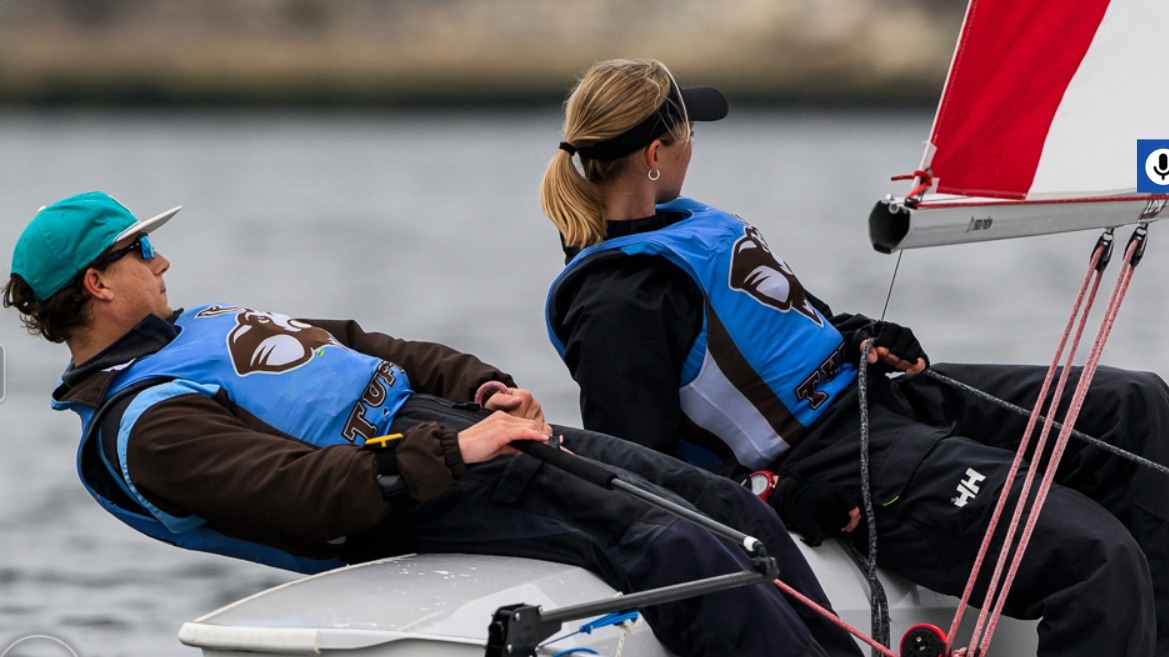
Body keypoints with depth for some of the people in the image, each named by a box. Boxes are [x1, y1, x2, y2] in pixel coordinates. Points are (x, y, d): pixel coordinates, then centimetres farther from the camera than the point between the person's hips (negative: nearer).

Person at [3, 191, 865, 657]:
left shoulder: (201, 330, 22)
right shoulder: (149, 427, -10)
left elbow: (374, 350, 21)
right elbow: (309, 492, -23)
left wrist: (486, 388, 5)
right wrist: (456, 449, -26)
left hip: (458, 425, 10)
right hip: (411, 505, -10)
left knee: (728, 507, 1)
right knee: (670, 547, -25)